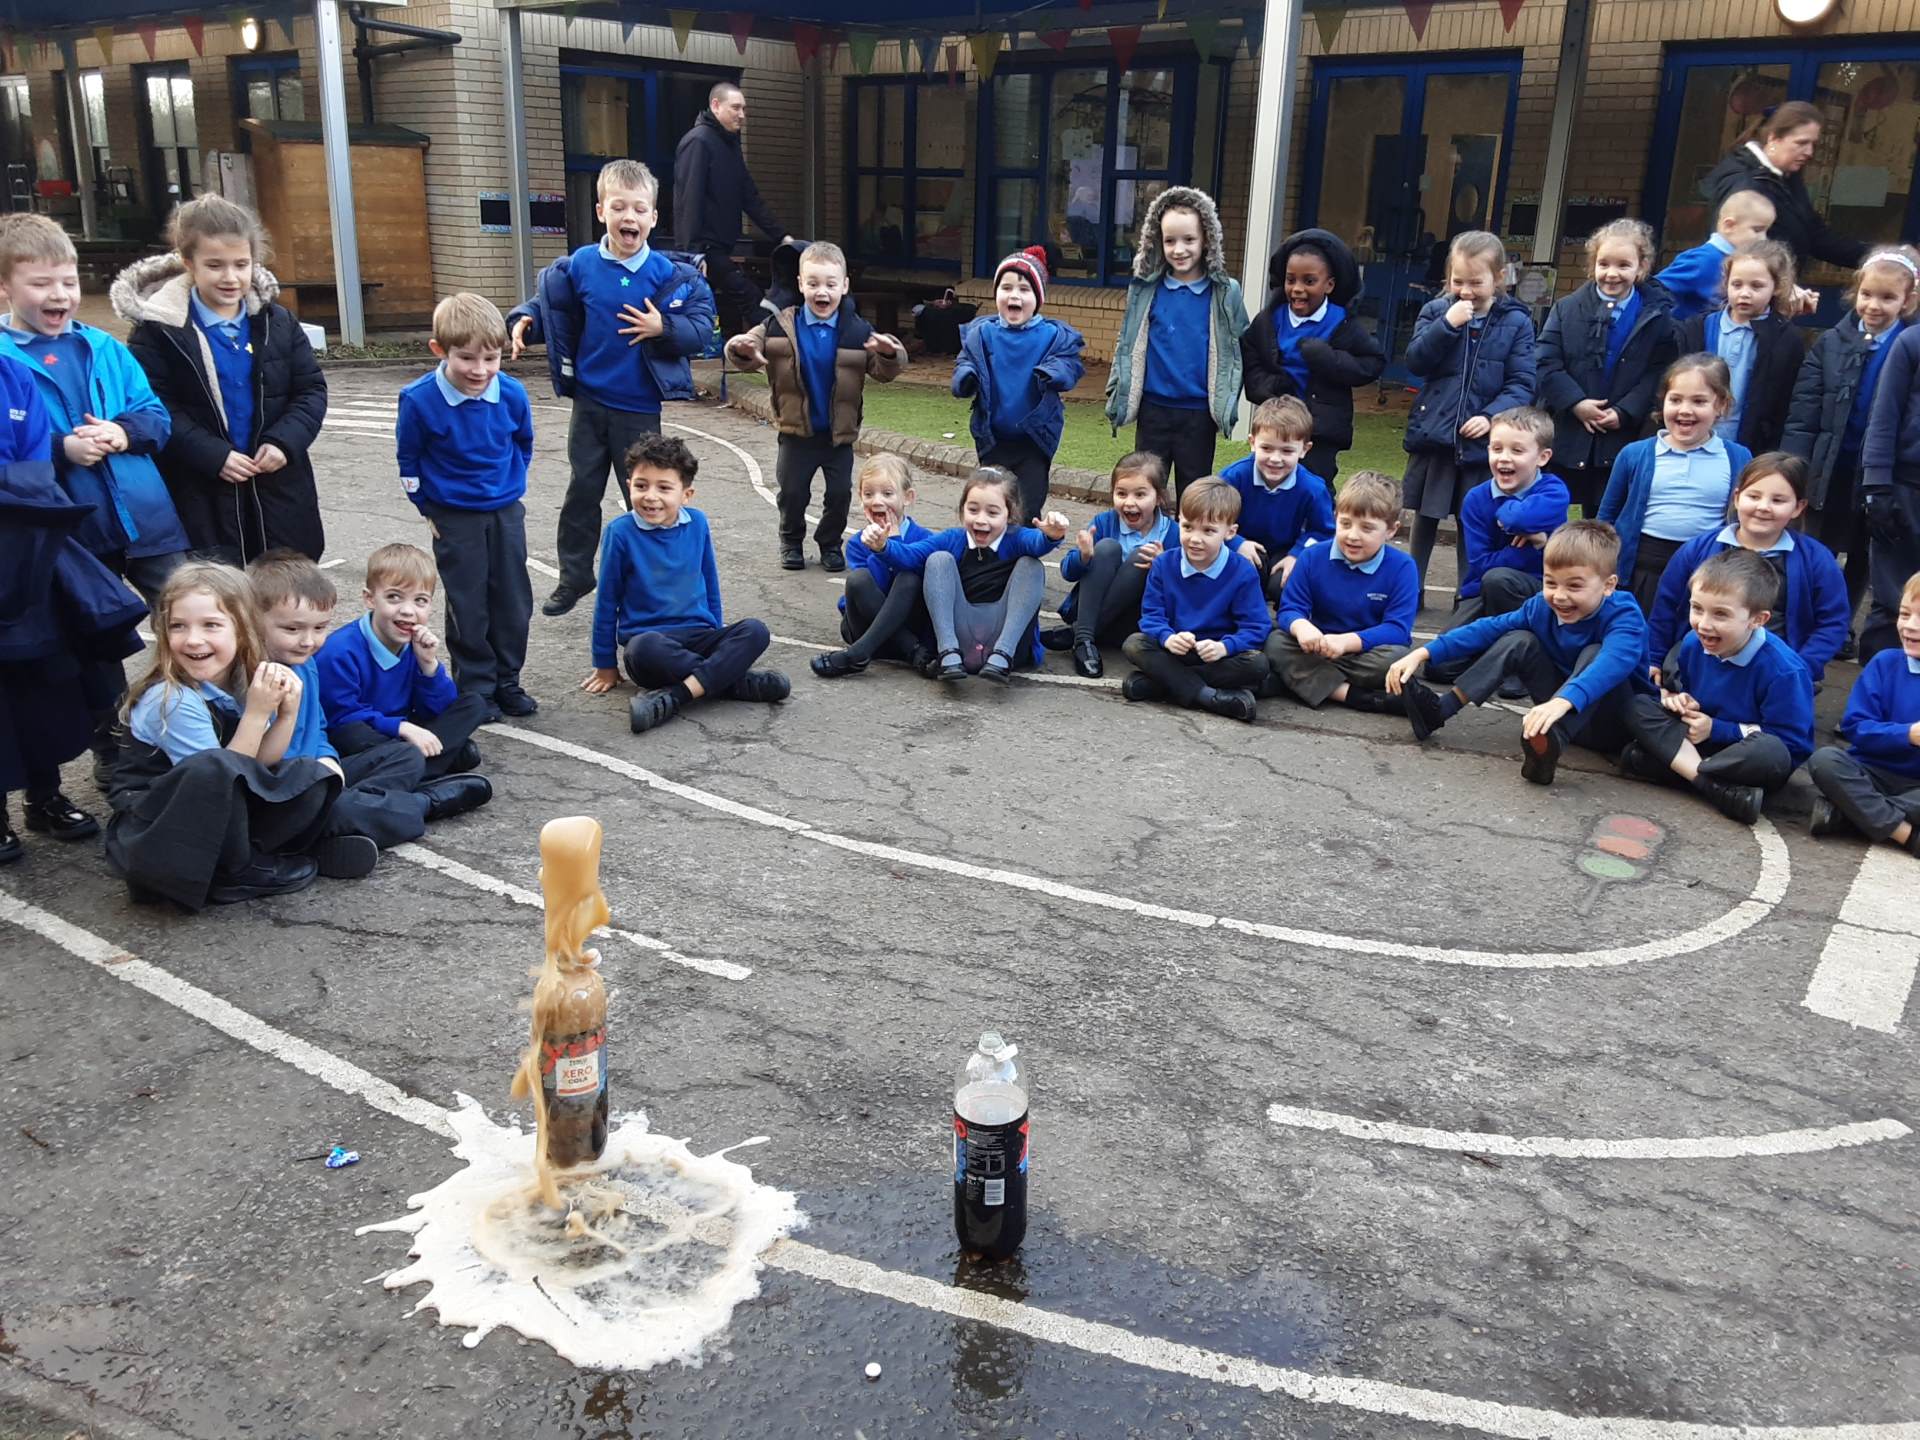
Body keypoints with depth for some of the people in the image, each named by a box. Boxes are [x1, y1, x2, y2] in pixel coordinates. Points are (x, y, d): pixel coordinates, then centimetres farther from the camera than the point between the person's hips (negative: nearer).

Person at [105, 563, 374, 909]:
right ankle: (239, 871, -15)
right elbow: (216, 780, -22)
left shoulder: (246, 682, -2)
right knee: (214, 769, -37)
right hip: (149, 827, -6)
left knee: (312, 778, -7)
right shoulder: (172, 700, -22)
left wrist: (287, 712, -14)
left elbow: (260, 764, 1)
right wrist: (256, 715, -26)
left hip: (221, 818, 6)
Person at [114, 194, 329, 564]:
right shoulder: (158, 329, -5)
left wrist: (284, 441, -11)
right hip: (202, 500, -4)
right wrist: (213, 455, -20)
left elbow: (312, 390, 6)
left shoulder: (276, 322, 7)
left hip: (279, 492, 4)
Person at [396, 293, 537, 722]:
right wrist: (428, 508, 1)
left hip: (506, 512, 3)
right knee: (468, 606, 4)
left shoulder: (512, 394, -11)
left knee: (514, 601, 9)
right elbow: (407, 460, -3)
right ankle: (475, 688, 16)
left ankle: (507, 682, 23)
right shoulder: (420, 400, -18)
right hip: (455, 518, -3)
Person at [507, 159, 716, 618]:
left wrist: (664, 329, -24)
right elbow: (548, 303, 7)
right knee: (582, 490, 12)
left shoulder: (670, 276, -10)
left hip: (640, 408, -2)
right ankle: (574, 576, 25)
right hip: (590, 402, 2)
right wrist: (524, 321, -11)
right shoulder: (579, 266, -5)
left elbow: (700, 330, -8)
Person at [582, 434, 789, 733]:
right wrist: (606, 665, 5)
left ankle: (672, 697, -33)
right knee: (645, 648, -39)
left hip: (698, 634, 4)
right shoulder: (621, 532, -8)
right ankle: (736, 682, -25)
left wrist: (719, 634, 21)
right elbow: (607, 601, 0)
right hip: (646, 635, -4)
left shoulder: (697, 523, 2)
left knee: (754, 632, -22)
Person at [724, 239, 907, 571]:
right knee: (792, 491, 8)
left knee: (840, 493, 5)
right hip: (796, 431, 0)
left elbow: (884, 372, -9)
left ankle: (830, 543, 27)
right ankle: (791, 541, 31)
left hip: (839, 432, 0)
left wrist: (890, 354, -32)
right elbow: (750, 349, -8)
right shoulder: (782, 325, -8)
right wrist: (742, 349, -32)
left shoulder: (857, 331, -7)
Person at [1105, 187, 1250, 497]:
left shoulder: (1225, 292, -3)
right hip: (1153, 409, 1)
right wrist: (1119, 396, 2)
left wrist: (1228, 406, -5)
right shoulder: (1144, 289, 0)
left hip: (1200, 413, -1)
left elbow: (1238, 351, 0)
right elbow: (1126, 345, 7)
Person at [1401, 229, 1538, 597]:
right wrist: (1447, 325, -19)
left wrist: (1492, 416, -19)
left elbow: (1521, 384, -5)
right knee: (1426, 514, 13)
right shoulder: (1436, 311, 2)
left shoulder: (1516, 322, -3)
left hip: (1481, 440, -1)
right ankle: (1412, 584, 26)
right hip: (1433, 432, 1)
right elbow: (1415, 361, -9)